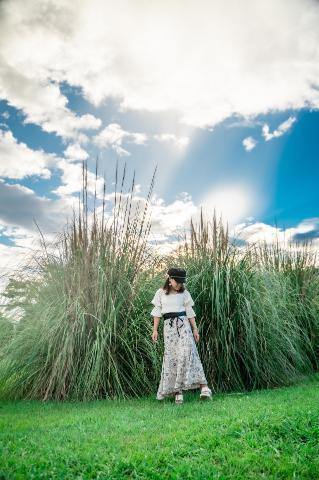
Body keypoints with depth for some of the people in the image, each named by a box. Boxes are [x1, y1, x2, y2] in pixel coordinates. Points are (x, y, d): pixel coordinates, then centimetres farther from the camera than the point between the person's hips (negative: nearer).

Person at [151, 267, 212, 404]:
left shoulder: (184, 293, 5)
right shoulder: (160, 293, 6)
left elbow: (190, 312, 8)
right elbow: (157, 312, 8)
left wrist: (195, 329, 6)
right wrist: (155, 330, 3)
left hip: (183, 323, -1)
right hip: (168, 326, 1)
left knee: (187, 352, -16)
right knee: (171, 356, 0)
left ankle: (203, 387, -16)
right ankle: (177, 391, 8)